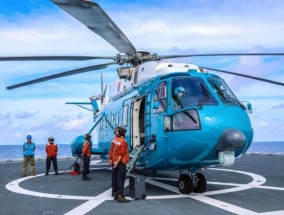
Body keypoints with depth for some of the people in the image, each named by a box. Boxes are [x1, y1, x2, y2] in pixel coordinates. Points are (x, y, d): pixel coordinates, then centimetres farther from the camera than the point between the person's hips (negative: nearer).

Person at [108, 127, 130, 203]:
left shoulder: (114, 139, 5)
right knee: (121, 179, -6)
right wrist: (117, 162, -17)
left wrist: (110, 159, 14)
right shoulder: (123, 142, -17)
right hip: (121, 162, -8)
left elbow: (111, 150, 10)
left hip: (114, 162, 8)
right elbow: (121, 154, -19)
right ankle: (120, 196, -7)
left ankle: (115, 194, 22)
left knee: (115, 178, 13)